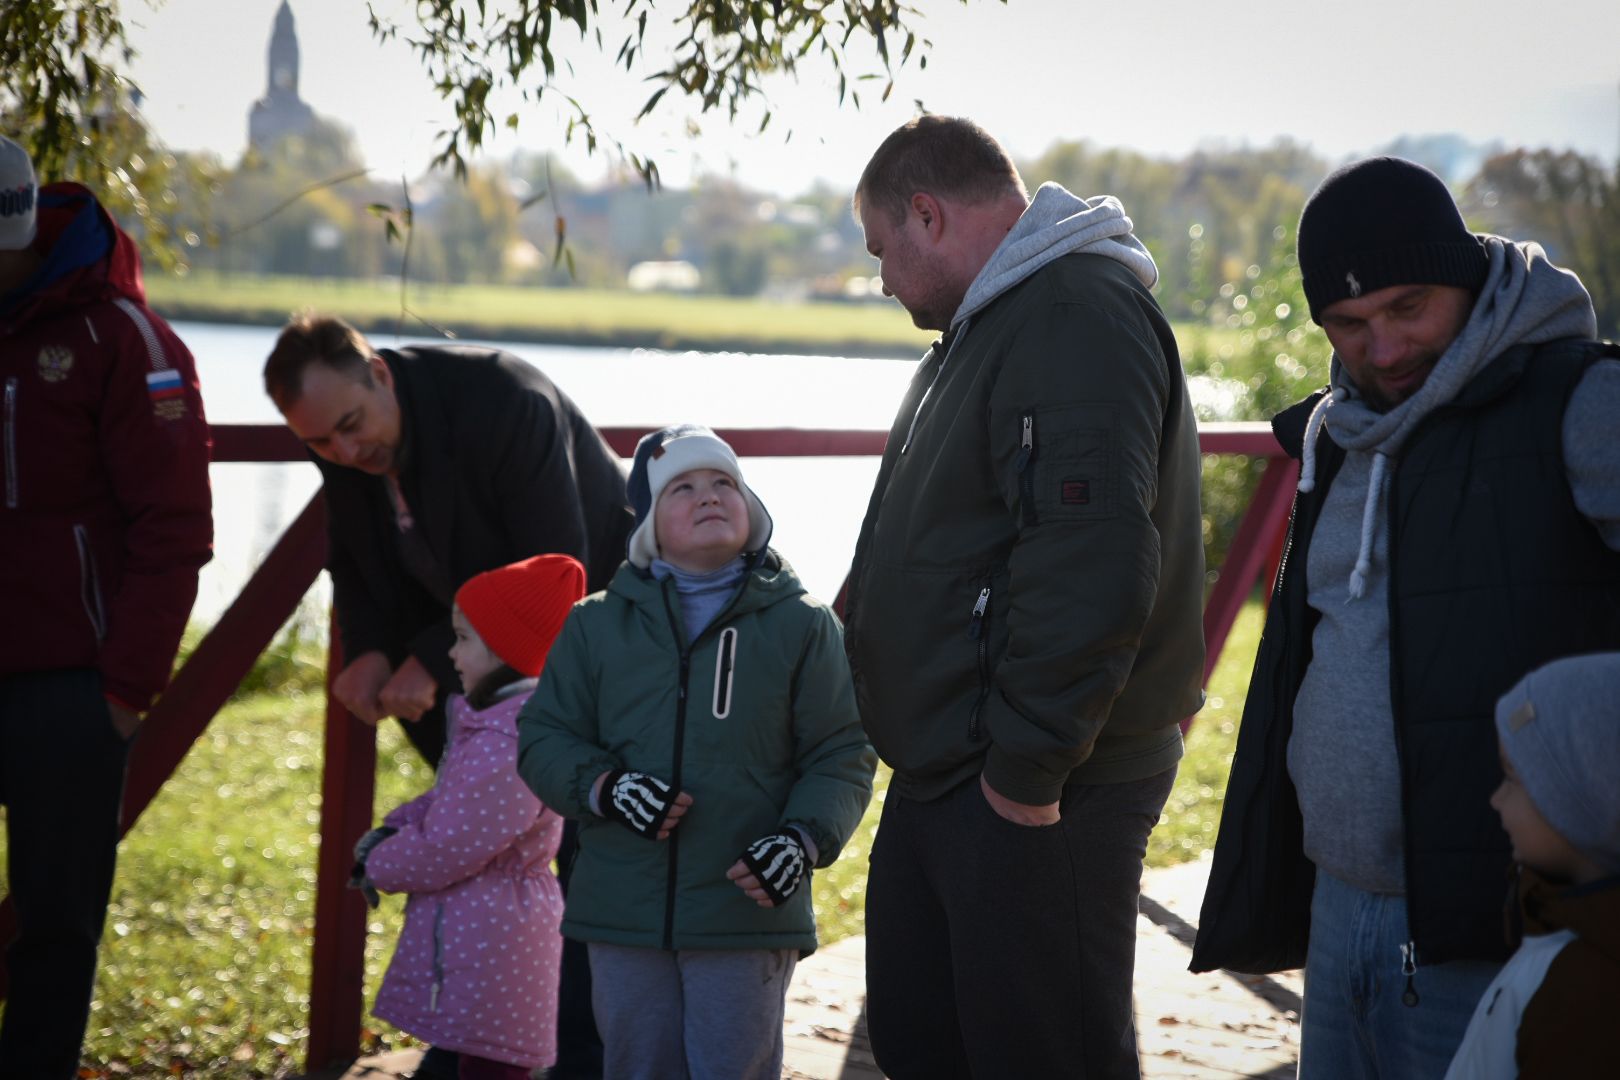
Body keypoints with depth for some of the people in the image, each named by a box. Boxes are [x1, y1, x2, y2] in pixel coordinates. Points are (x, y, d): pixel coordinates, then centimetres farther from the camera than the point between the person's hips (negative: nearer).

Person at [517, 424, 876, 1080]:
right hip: (624, 915, 2)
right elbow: (544, 738, 9)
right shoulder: (596, 625, 10)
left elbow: (842, 757, 3)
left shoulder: (802, 626, 5)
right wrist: (605, 788, -11)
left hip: (748, 908, -2)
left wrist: (803, 840, -15)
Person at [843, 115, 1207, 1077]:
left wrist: (1026, 767, -24)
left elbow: (1095, 569, -27)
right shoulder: (989, 322, 18)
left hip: (1037, 796, -11)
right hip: (944, 779, 11)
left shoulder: (1081, 318, -17)